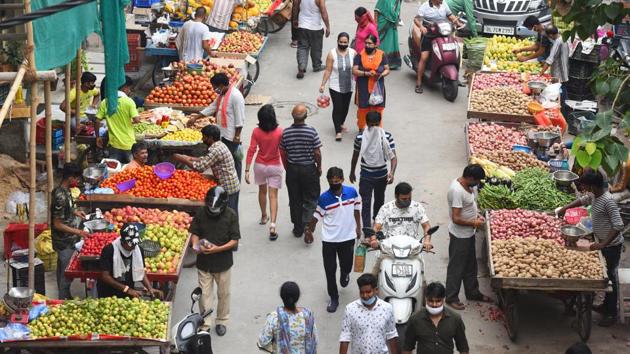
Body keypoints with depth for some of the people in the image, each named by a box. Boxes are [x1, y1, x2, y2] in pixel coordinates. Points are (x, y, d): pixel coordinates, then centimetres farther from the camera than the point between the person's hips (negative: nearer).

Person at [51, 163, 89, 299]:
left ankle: (64, 297, 34)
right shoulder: (61, 197, -27)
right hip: (66, 242, -9)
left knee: (62, 270, 21)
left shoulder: (64, 191, 1)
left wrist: (75, 212, 11)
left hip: (66, 240, 9)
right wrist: (78, 232, -24)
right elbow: (57, 224, -24)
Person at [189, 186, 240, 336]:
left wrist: (218, 249, -24)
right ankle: (205, 324, 17)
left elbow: (235, 241, -11)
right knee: (205, 294, 6)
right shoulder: (201, 212, -8)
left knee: (223, 294, 14)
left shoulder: (231, 215, -13)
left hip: (223, 262, -1)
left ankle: (221, 321, 33)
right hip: (204, 262, 1)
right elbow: (194, 233, 2)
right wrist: (196, 245, -20)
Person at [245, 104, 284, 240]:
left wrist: (247, 170, -10)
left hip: (260, 165, 2)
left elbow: (251, 150, -13)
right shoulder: (279, 132, -17)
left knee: (262, 191, 25)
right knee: (273, 196, 0)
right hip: (275, 166, -2)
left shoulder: (256, 132, -13)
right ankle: (272, 226, -11)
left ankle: (264, 217, 43)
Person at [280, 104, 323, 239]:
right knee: (311, 200, 9)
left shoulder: (286, 133, -9)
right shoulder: (311, 131, -16)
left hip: (292, 169, 2)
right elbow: (317, 153, -11)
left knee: (295, 200, 14)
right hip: (309, 169, -2)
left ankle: (298, 229, 24)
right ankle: (307, 226, -5)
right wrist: (319, 167, 6)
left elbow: (283, 154, -1)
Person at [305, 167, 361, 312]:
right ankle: (333, 298, 21)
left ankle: (345, 274, 53)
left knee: (346, 266, 15)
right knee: (330, 270, 4)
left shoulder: (352, 192, -10)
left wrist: (358, 227, 11)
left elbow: (356, 209, 6)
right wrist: (309, 231, 4)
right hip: (329, 240, -1)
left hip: (348, 237, 1)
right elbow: (317, 216, -3)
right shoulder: (324, 198, -15)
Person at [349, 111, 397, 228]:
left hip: (382, 176, 2)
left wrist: (392, 172, -31)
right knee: (366, 203, -8)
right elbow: (355, 155, 4)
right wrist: (352, 172, 14)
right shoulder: (360, 137, -11)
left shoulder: (387, 136, -11)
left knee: (379, 200, 23)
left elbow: (393, 157, -15)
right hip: (366, 176, -2)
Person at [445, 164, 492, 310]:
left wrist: (476, 215, 4)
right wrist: (474, 223, -16)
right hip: (460, 236, -10)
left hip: (468, 234, 10)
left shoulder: (467, 185, 1)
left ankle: (473, 292, 37)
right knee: (456, 267, 4)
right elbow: (456, 219, -28)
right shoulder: (457, 191, -29)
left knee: (470, 265, 22)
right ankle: (451, 298, 17)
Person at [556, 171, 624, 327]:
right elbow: (583, 200, 22)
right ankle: (607, 305, 35)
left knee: (610, 277, 1)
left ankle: (612, 314, 10)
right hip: (602, 242, 9)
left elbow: (618, 226, -31)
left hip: (611, 245, -9)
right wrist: (565, 208, 16)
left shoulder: (608, 201, -29)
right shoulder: (594, 195, -2)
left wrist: (602, 244, -32)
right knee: (606, 275, 20)